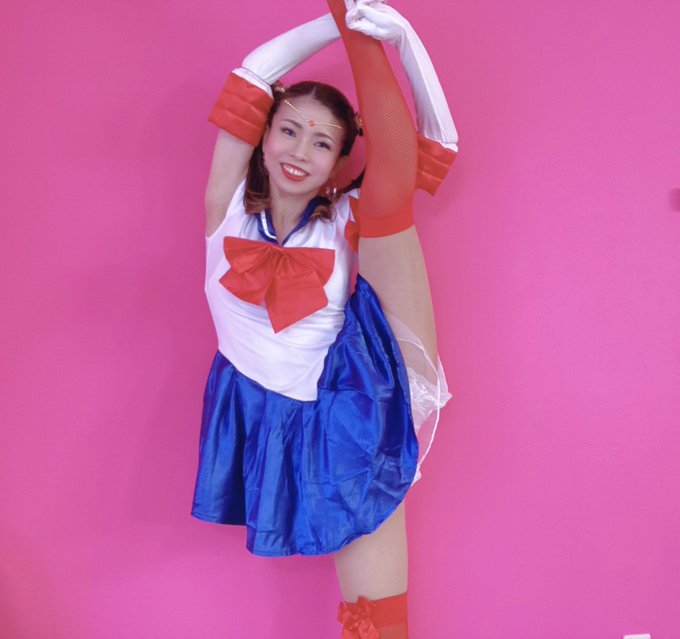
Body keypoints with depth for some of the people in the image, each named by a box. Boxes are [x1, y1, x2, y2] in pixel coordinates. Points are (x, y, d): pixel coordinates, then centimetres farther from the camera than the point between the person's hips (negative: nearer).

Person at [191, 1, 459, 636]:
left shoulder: (345, 219, 1)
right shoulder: (229, 209, 2)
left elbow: (435, 148, -5)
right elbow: (252, 80, -7)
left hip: (371, 395, 0)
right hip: (277, 418, 1)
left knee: (389, 192, -14)